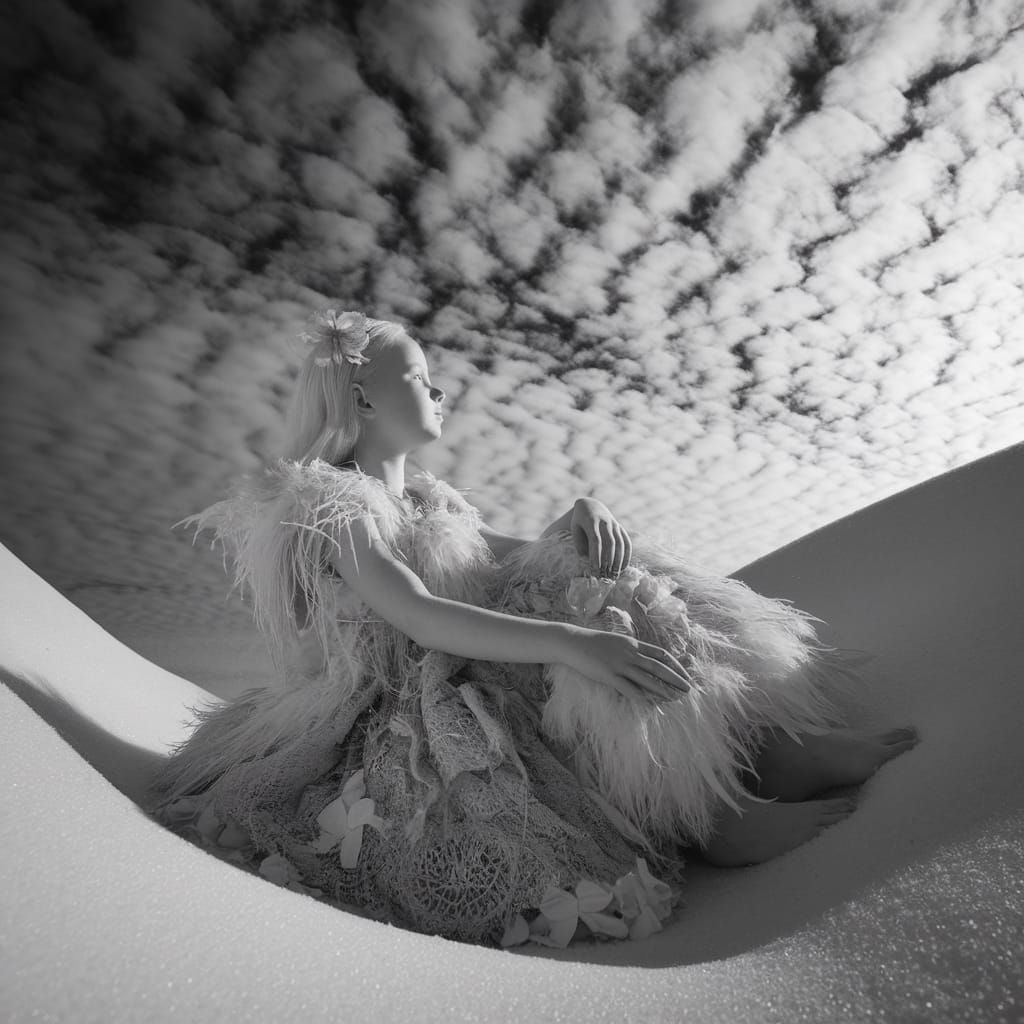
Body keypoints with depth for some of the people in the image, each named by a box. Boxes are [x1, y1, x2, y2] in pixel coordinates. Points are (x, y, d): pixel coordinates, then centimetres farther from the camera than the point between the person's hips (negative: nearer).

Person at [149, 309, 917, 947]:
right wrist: (570, 641, -37)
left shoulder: (427, 499, 15)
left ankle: (780, 750, -13)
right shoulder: (326, 502, -11)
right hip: (420, 733, -7)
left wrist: (582, 516, -8)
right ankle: (721, 820, -18)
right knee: (609, 629, -26)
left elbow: (521, 561, 13)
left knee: (620, 600, -9)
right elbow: (418, 618, -26)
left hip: (480, 694, 7)